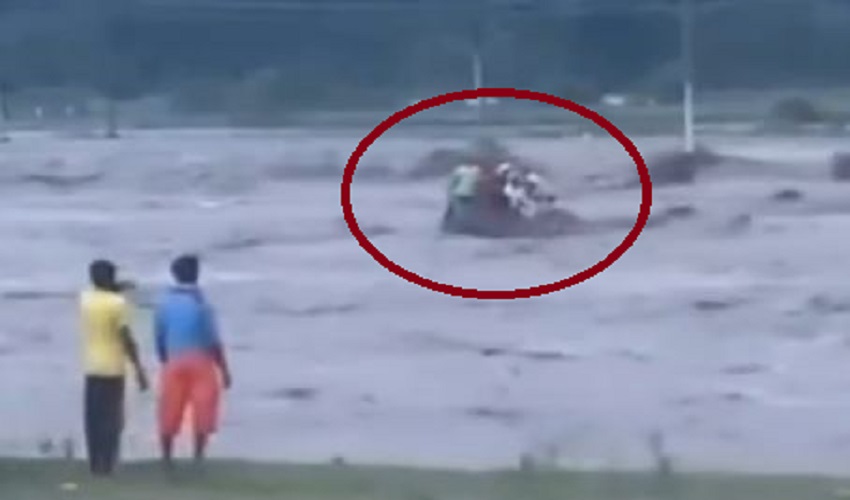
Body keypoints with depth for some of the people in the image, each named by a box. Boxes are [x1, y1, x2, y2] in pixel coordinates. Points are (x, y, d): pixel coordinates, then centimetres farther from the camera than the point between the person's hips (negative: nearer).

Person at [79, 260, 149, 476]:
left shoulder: (85, 298, 3)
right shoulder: (118, 303, -12)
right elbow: (127, 339, -14)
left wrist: (115, 290, 24)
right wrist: (139, 370, -10)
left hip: (91, 368, 5)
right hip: (113, 368, -5)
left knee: (93, 418, 9)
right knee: (112, 418, 1)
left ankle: (95, 464, 9)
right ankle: (106, 464, -3)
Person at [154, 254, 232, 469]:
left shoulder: (164, 303, -1)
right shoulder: (201, 304, -11)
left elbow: (159, 338, 3)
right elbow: (213, 341, -10)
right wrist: (224, 370, -3)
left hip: (174, 364, 3)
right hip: (200, 363, -3)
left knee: (169, 415, 9)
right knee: (202, 414, 5)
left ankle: (166, 460, 12)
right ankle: (198, 459, 3)